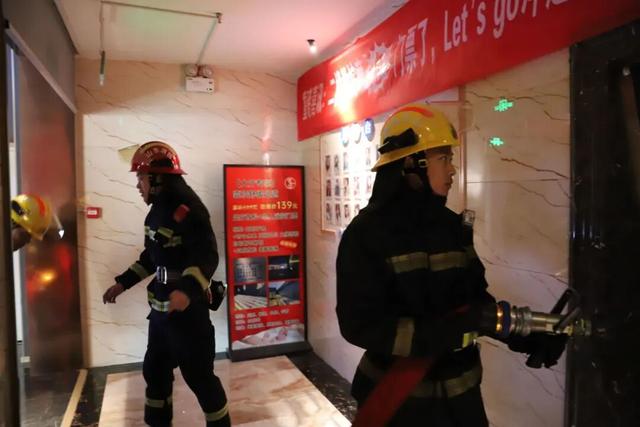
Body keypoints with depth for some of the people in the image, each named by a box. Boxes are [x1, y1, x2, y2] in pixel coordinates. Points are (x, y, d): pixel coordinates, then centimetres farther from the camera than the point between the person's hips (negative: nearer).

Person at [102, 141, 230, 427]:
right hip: (160, 308, 10)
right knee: (155, 370, 21)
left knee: (198, 375, 0)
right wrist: (123, 283, 21)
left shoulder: (186, 207, -19)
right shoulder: (158, 209, 12)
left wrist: (187, 290, -43)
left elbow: (207, 256, -29)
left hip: (188, 308, -10)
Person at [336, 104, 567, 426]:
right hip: (399, 399, -5)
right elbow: (360, 325, -22)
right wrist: (454, 328, -27)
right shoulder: (367, 233, -16)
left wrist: (526, 338, -7)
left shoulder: (453, 226, 1)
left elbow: (477, 301, 8)